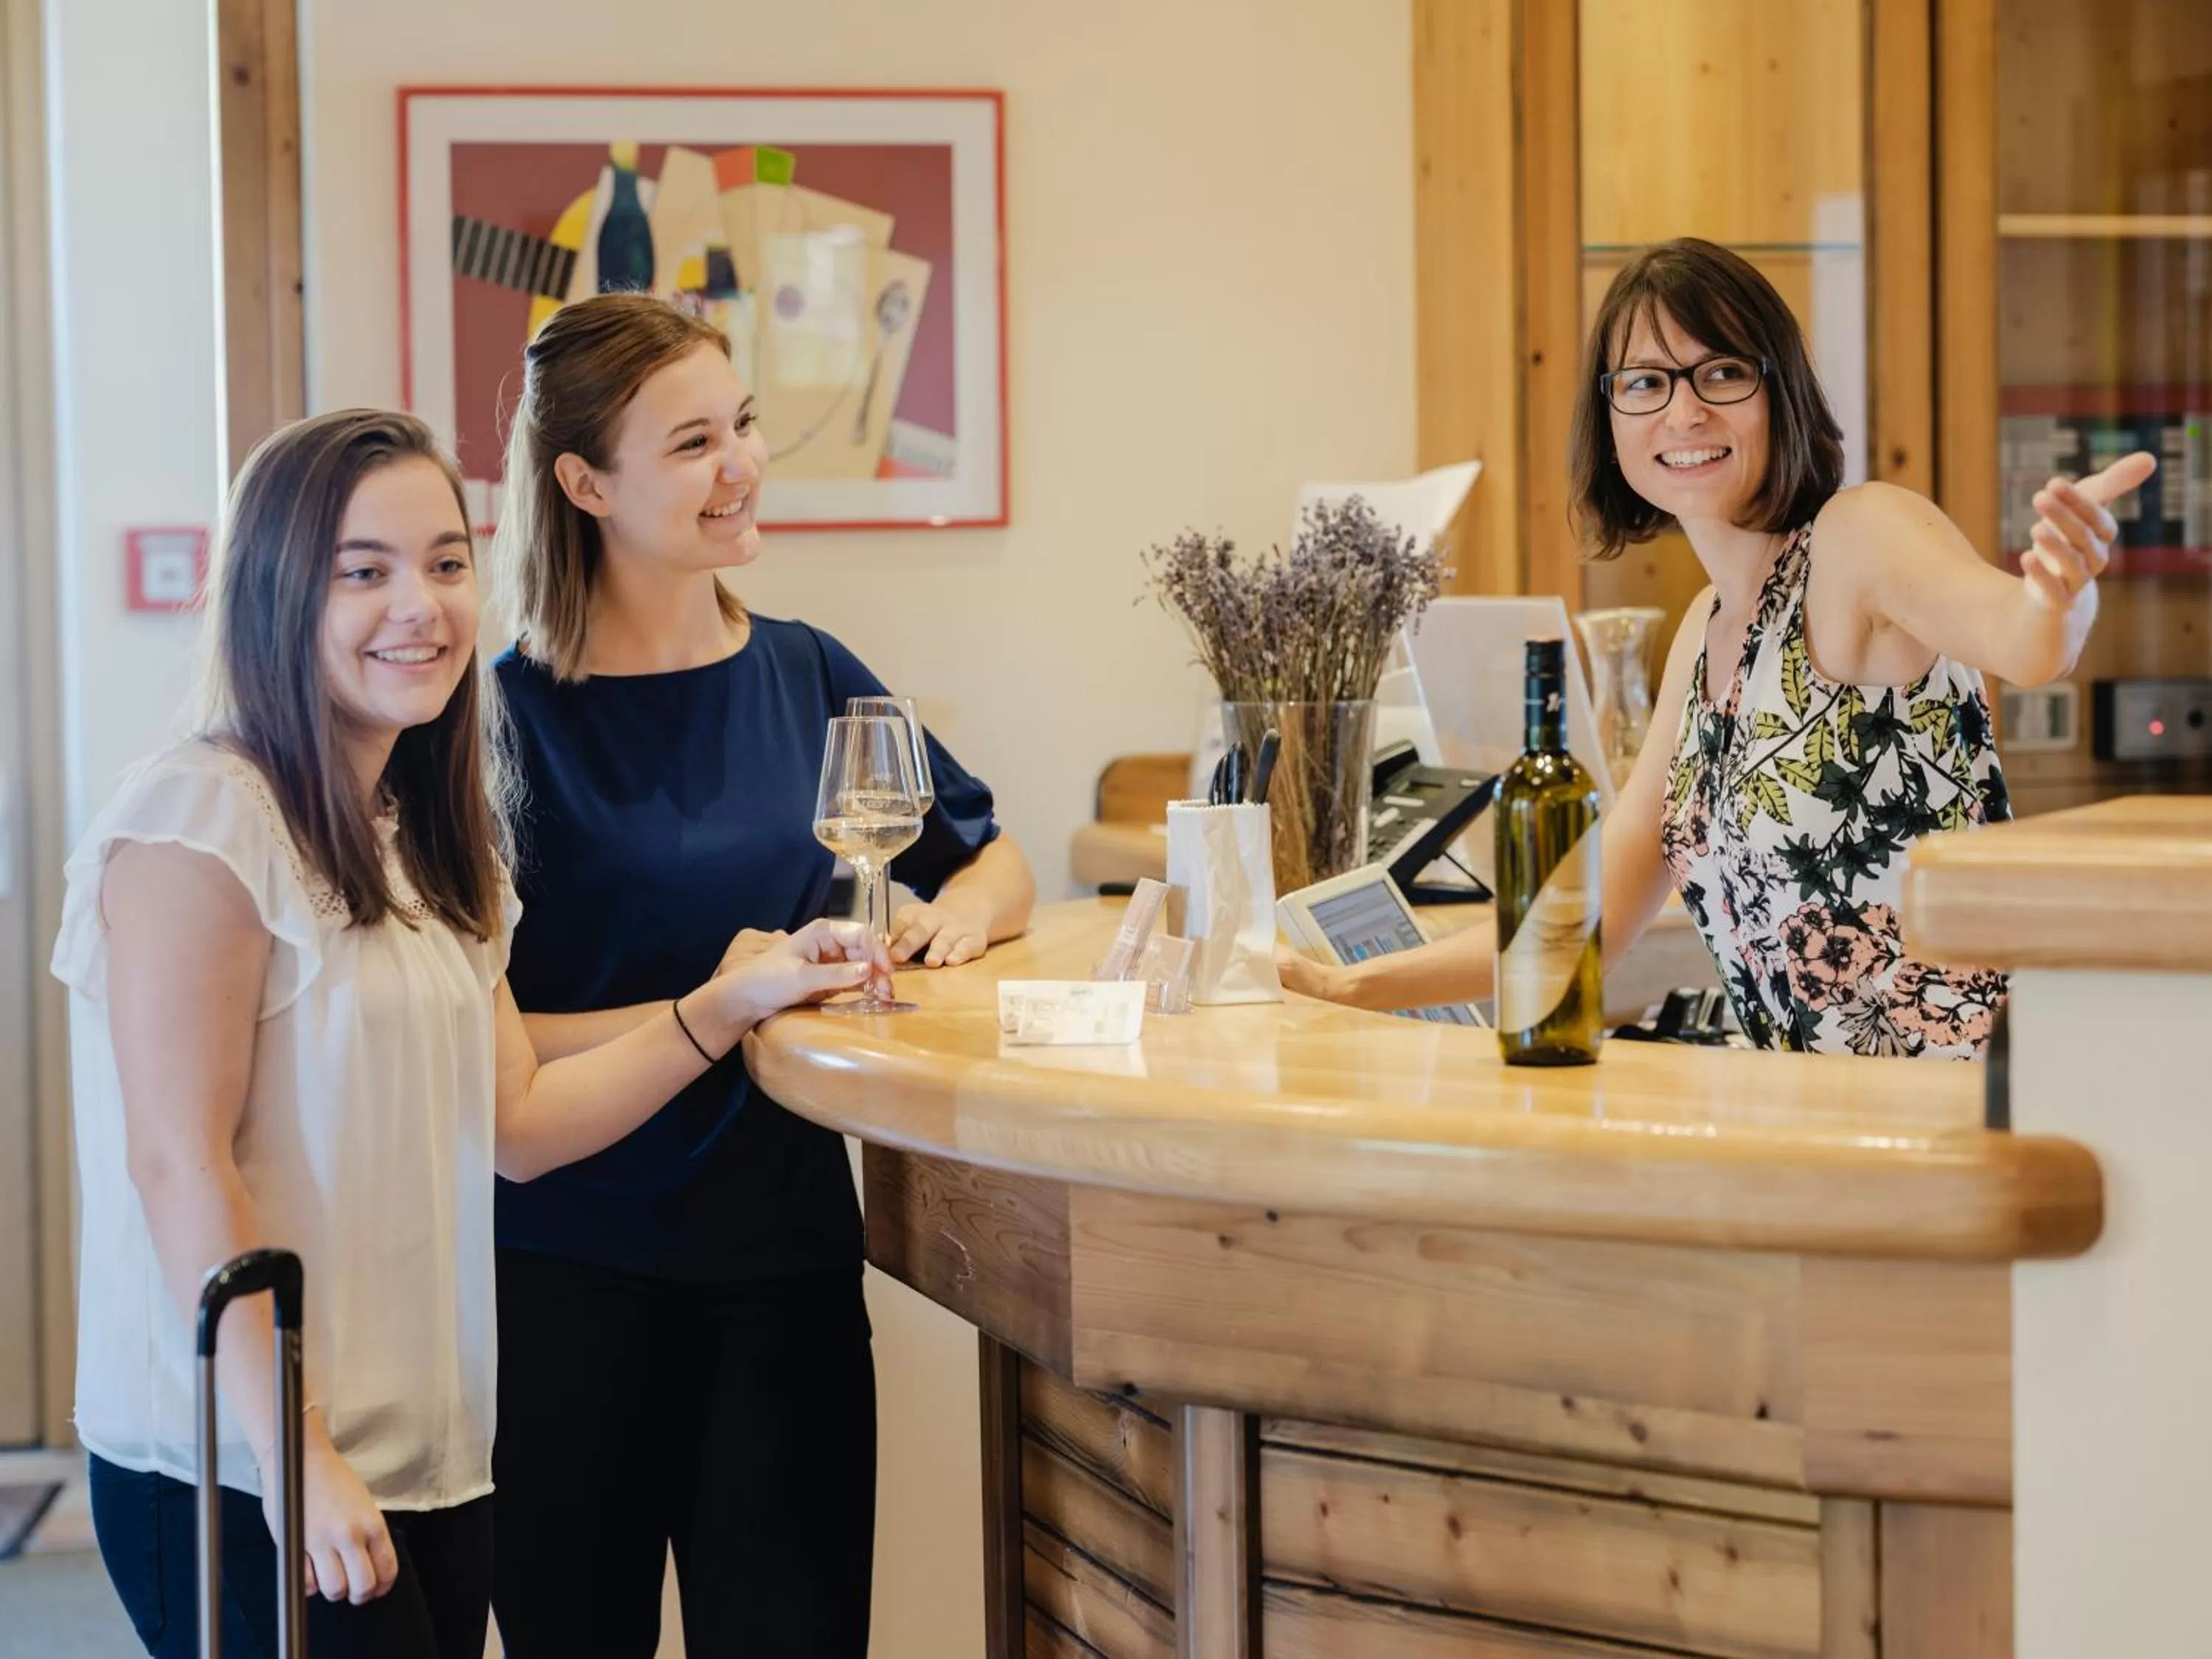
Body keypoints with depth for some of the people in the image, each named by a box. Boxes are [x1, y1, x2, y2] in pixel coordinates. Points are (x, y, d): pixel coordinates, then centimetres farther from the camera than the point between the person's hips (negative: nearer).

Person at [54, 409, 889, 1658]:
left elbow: (515, 1124, 11)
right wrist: (295, 1457, -18)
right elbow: (179, 1166, -16)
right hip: (237, 1475, -7)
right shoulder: (206, 820, -12)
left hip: (432, 1453, 8)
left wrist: (731, 1002, 3)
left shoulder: (429, 849, 14)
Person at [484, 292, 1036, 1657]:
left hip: (782, 1251, 4)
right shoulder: (511, 715, -10)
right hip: (564, 1272, -3)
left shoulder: (805, 676, 6)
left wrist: (960, 911, -4)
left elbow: (998, 863, 17)